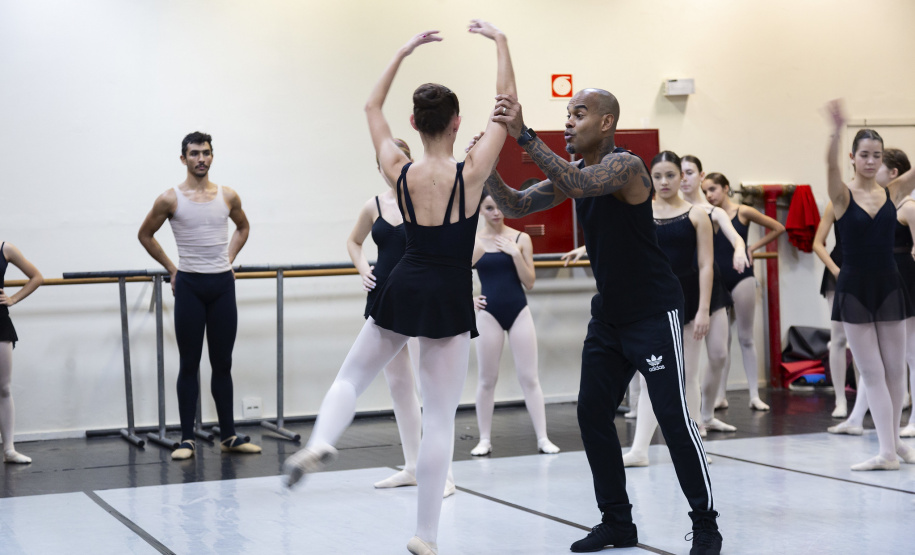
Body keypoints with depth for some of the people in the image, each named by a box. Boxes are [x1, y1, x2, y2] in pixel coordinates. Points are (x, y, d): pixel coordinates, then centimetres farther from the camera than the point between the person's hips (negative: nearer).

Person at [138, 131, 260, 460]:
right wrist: (171, 268, 6)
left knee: (222, 363, 8)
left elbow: (243, 227, 24)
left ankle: (228, 436, 14)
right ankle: (187, 439, 5)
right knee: (189, 364, 1)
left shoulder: (228, 197, 5)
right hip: (189, 285, -3)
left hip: (222, 284, 3)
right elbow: (145, 235, 8)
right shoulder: (170, 199, -4)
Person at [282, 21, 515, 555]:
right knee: (441, 417, 2)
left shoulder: (400, 172, -1)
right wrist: (501, 41, 3)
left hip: (403, 288, 3)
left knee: (352, 375, 22)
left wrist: (404, 51, 19)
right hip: (449, 297, -3)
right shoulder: (470, 174, -11)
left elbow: (373, 107, 15)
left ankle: (321, 441, -9)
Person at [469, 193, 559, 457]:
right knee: (487, 379, 6)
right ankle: (485, 440, 14)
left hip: (519, 312, 0)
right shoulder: (472, 242, -1)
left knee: (529, 377, 1)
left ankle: (543, 438, 4)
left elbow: (529, 282, -5)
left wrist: (515, 253, -14)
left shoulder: (521, 238, -1)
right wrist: (467, 299, -3)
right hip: (489, 314, 0)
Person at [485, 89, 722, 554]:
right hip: (608, 315, 8)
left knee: (673, 416, -8)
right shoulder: (572, 173, 6)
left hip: (654, 313, -8)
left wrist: (524, 135, -41)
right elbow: (516, 207, 3)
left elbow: (578, 183, -37)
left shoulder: (626, 165, -18)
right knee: (592, 414, 6)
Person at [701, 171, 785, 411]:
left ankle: (754, 395, 4)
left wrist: (753, 247, 1)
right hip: (716, 280, 2)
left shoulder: (743, 212, -1)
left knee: (746, 338, 2)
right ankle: (719, 395, 9)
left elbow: (778, 228, 7)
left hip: (741, 277, -2)